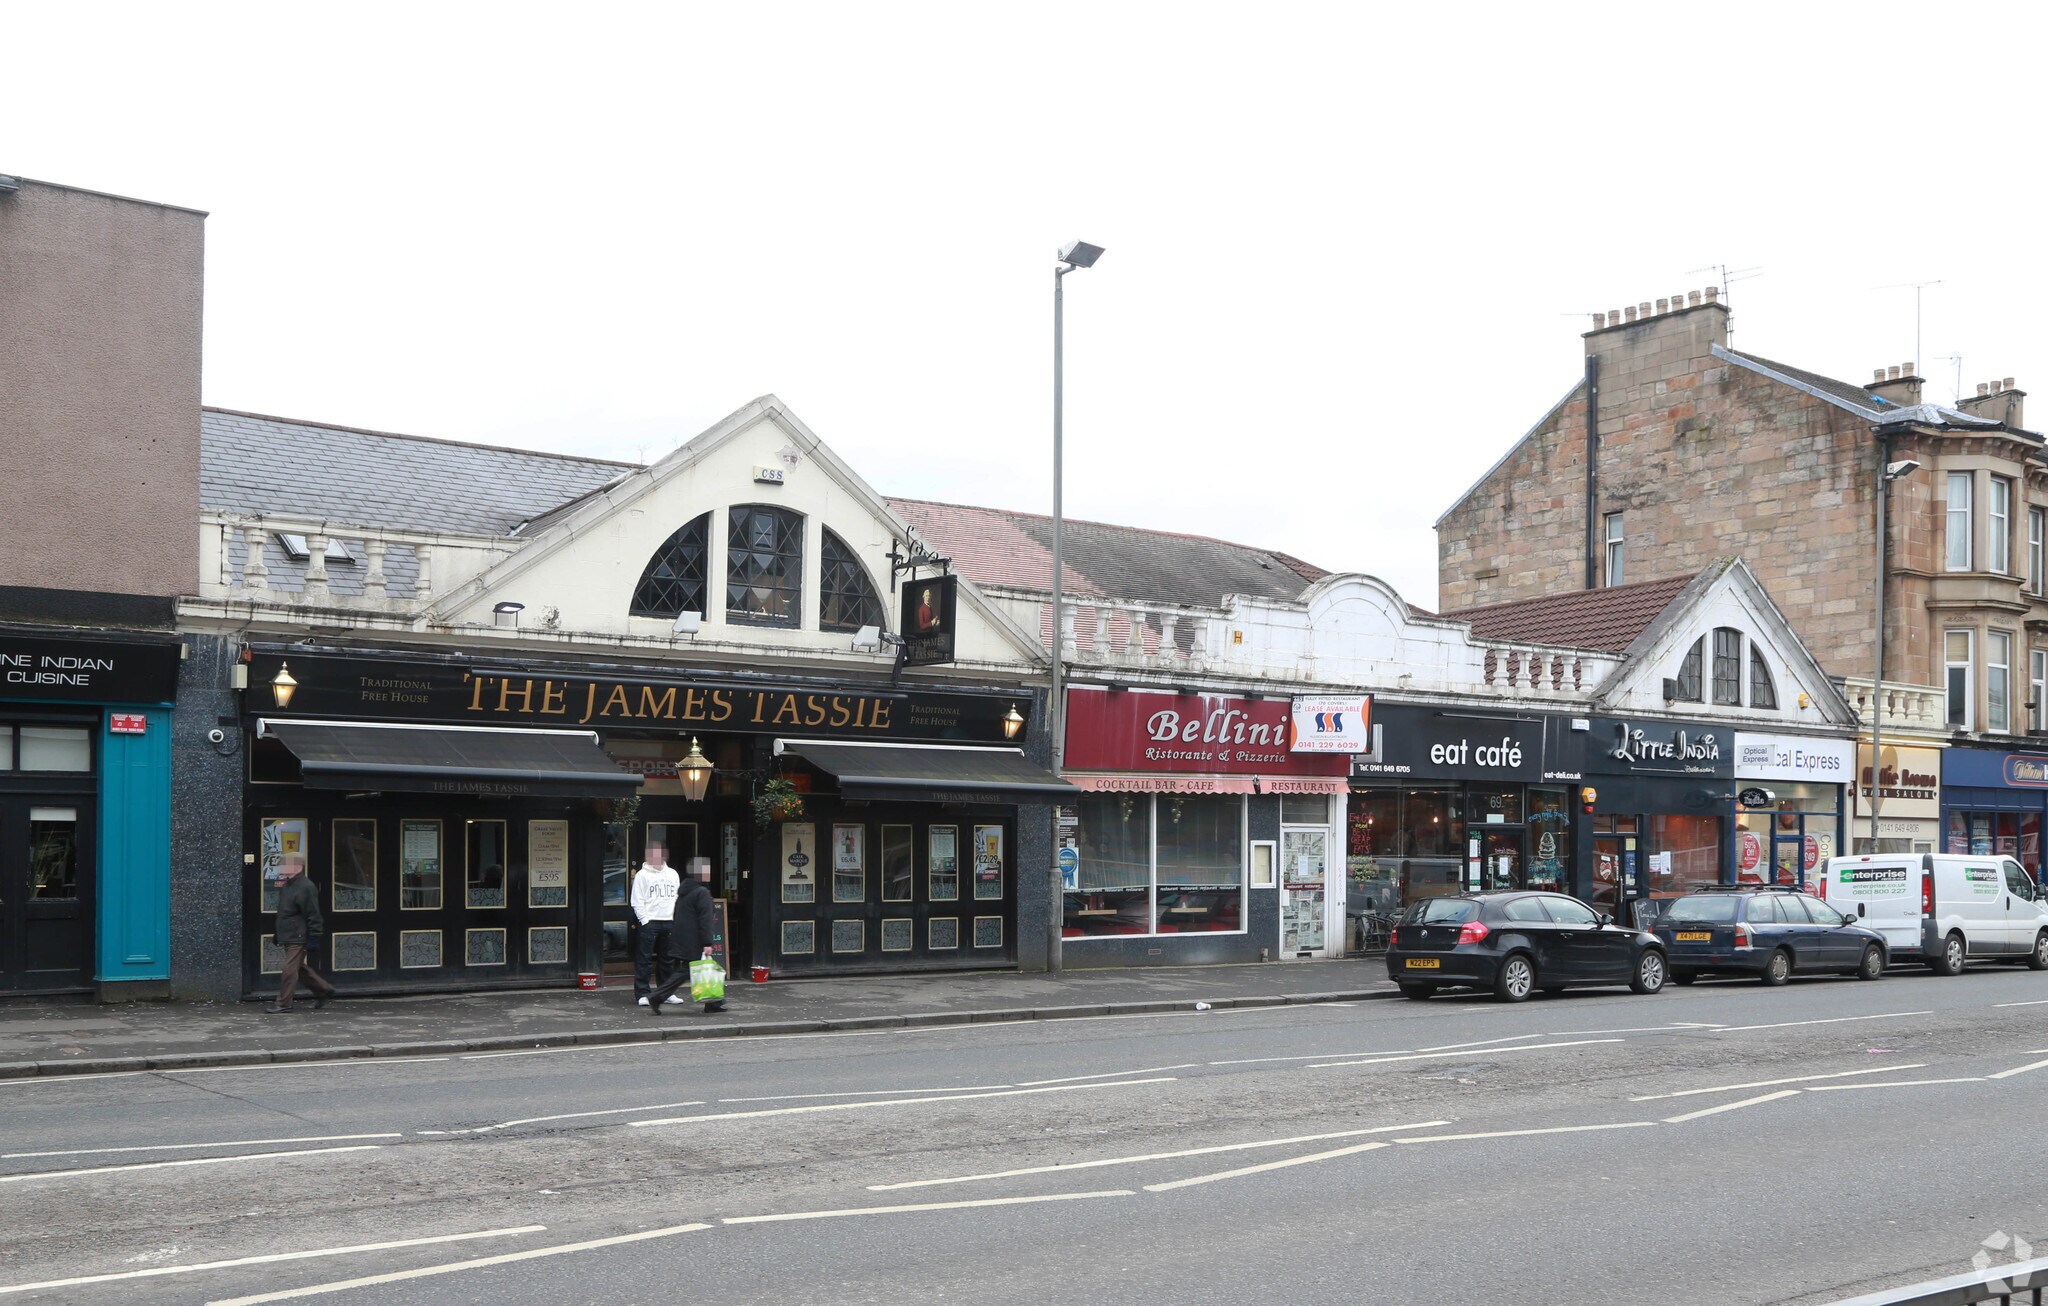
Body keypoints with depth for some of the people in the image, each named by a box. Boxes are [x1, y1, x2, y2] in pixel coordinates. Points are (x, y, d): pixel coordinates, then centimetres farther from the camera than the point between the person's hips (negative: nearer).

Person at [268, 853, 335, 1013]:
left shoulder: (305, 887, -15)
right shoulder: (286, 886, 14)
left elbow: (313, 915, -17)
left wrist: (314, 937, -19)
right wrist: (278, 934, 24)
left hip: (298, 938, -10)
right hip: (288, 938, 10)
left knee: (290, 970, -7)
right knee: (301, 967, 15)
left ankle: (283, 1003, -2)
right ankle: (324, 991, 27)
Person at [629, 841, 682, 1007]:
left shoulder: (672, 874, 14)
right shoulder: (642, 875, -1)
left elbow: (677, 898, 16)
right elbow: (637, 901, -4)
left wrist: (676, 918, 6)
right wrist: (644, 919, -12)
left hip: (668, 921, 5)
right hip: (649, 922, -5)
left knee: (666, 959, 9)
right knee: (644, 959, -5)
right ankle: (642, 993, -2)